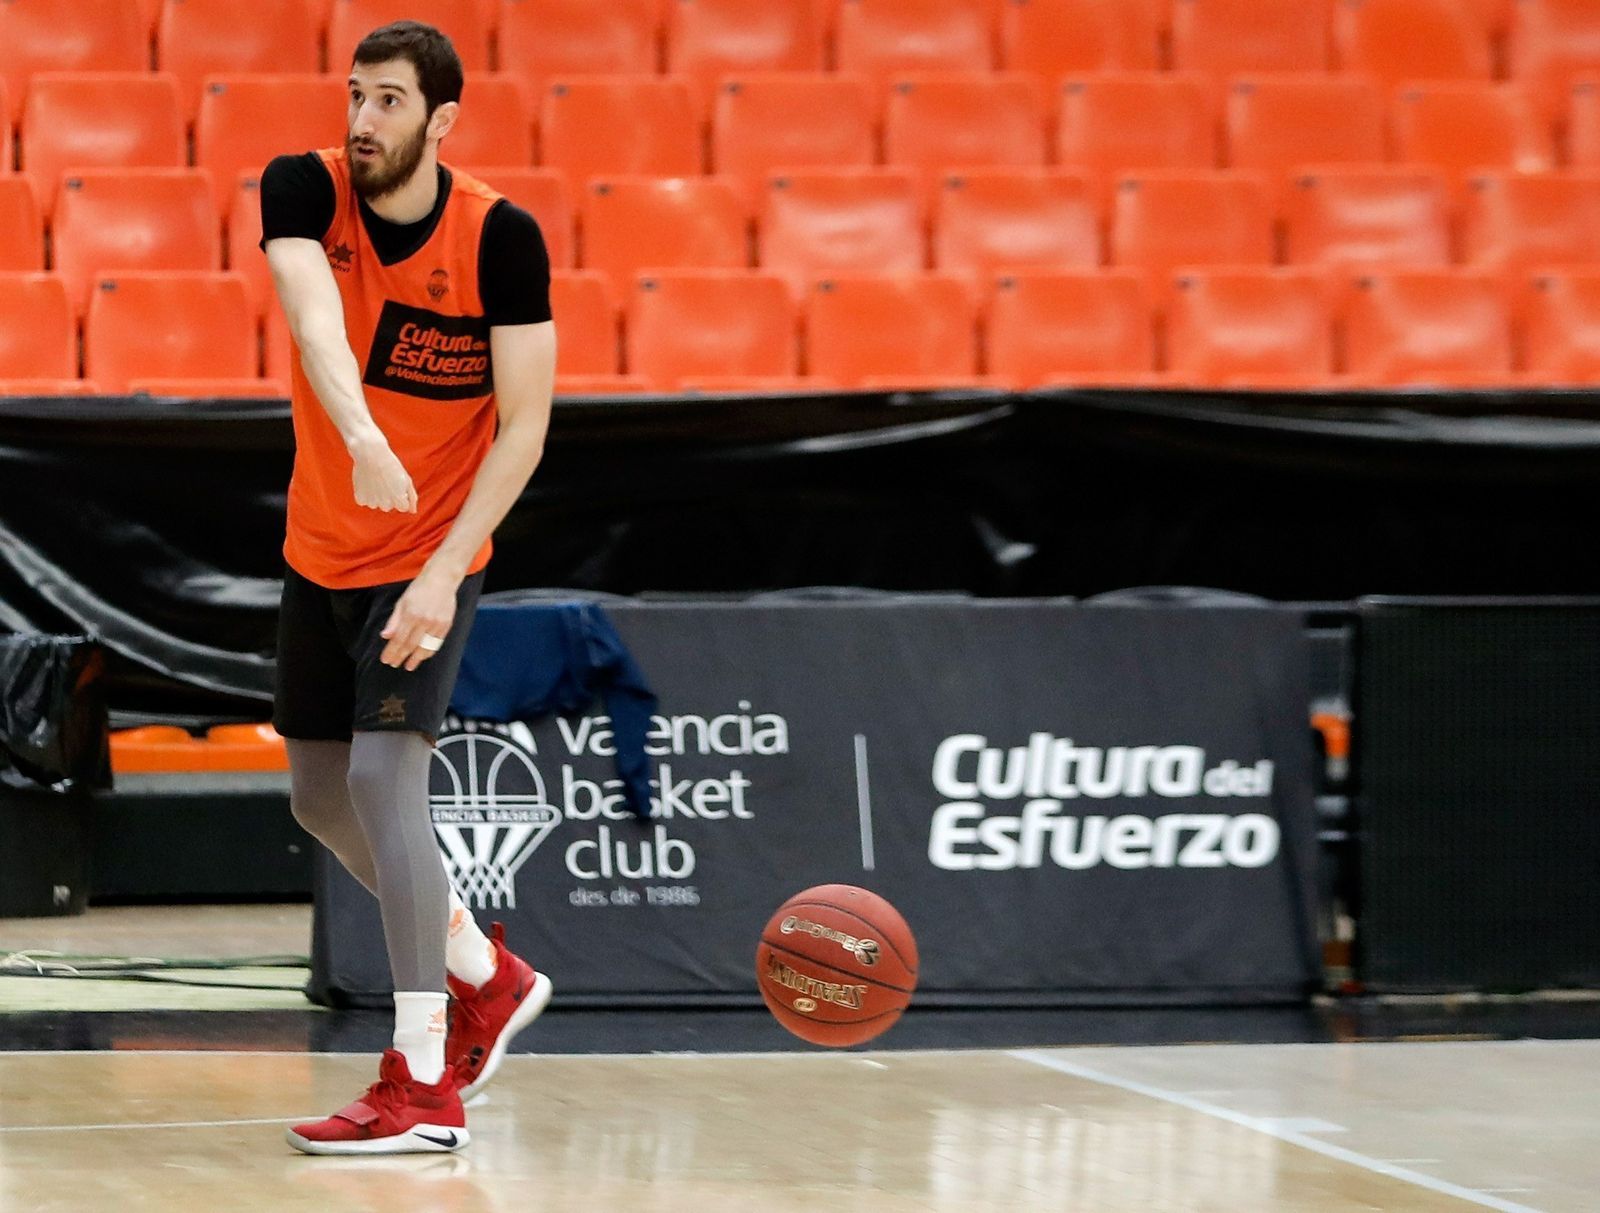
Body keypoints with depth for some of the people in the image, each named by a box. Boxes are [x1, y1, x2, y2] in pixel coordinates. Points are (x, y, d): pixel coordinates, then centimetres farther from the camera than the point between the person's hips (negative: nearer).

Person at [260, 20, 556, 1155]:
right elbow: (314, 317, -31)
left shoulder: (502, 238, -17)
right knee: (321, 796, 14)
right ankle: (487, 976, 36)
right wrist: (362, 436, -51)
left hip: (432, 555, -5)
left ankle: (425, 1084, -17)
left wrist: (445, 572, -25)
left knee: (384, 775, -19)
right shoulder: (305, 190, -12)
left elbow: (525, 422, -15)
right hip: (320, 549, 5)